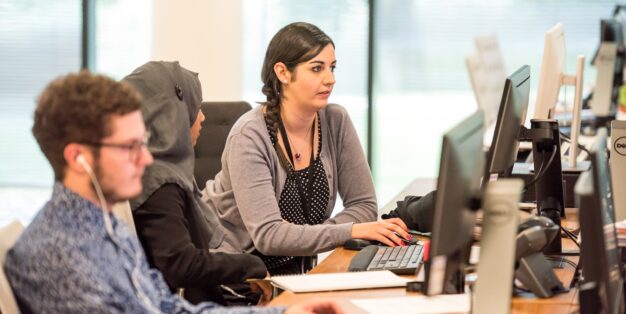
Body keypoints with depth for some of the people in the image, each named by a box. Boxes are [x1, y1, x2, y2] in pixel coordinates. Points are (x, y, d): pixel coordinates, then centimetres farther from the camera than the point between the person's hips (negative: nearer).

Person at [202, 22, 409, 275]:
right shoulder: (250, 135, -20)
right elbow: (267, 235, -27)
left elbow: (364, 205, -2)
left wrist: (300, 237, -19)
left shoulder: (336, 122, -4)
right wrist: (352, 231, -35)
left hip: (293, 267, 6)